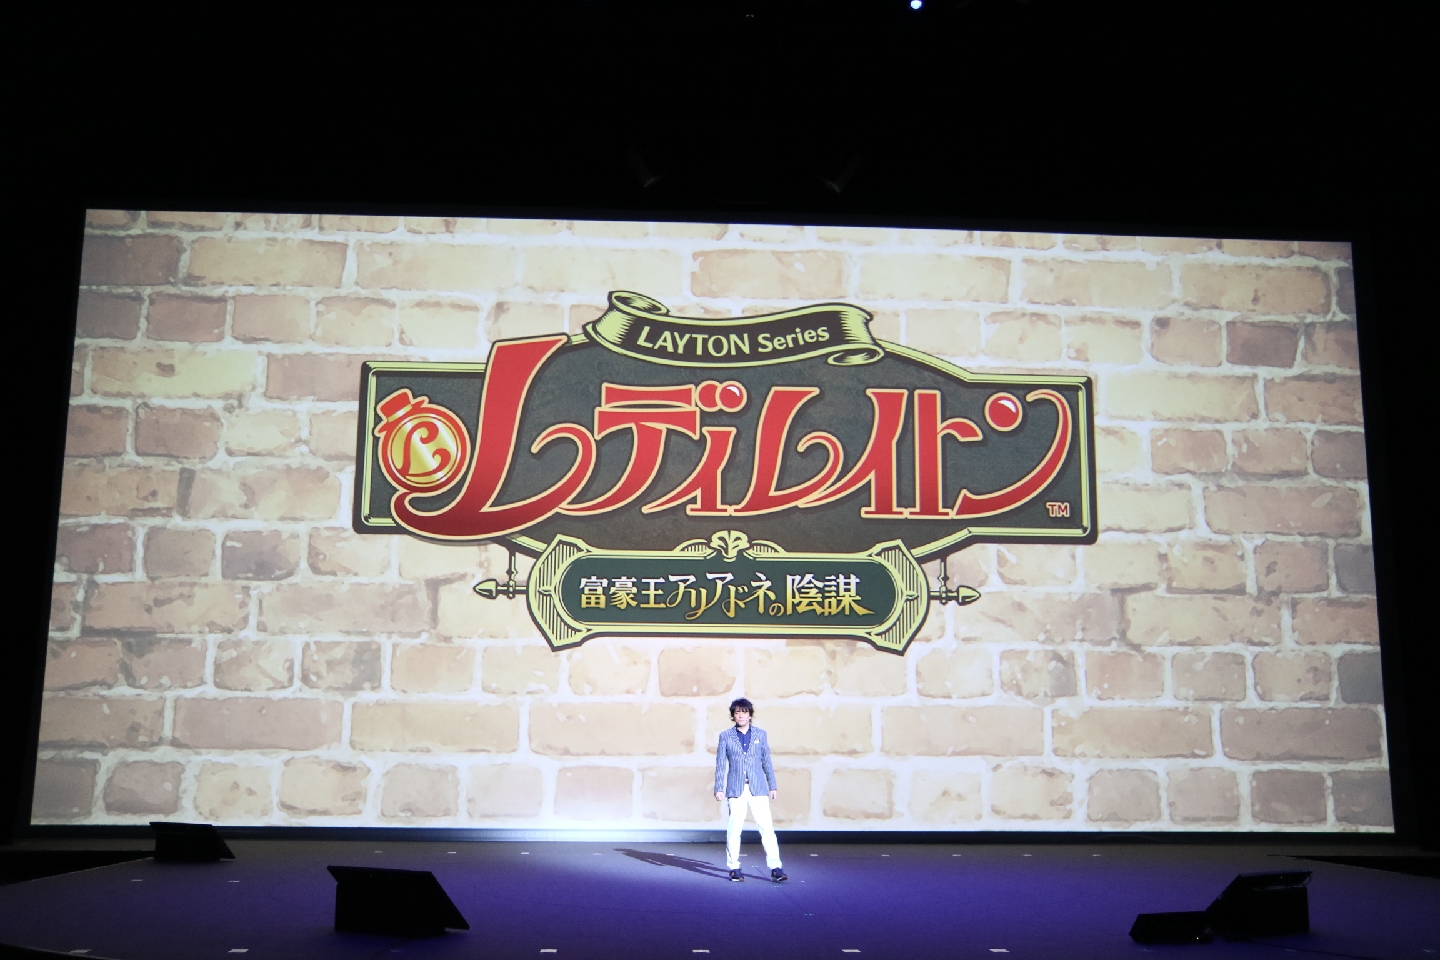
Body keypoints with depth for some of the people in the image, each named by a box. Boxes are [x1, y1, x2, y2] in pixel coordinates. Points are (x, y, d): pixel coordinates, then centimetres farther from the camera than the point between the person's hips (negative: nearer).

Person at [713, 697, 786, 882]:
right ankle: (734, 868, 12)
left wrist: (772, 786, 8)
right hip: (736, 790, 0)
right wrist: (719, 788, -1)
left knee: (767, 827, -5)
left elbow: (767, 761, 11)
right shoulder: (726, 736, 7)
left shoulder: (760, 734, 10)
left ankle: (775, 868, -4)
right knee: (734, 829, 0)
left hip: (758, 789, 0)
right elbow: (720, 764, 6)